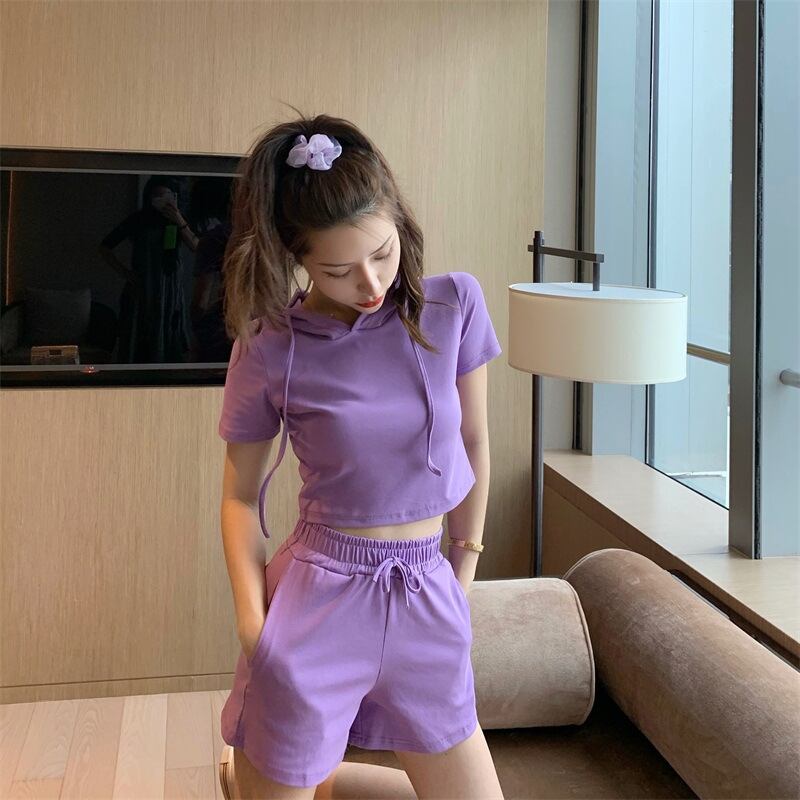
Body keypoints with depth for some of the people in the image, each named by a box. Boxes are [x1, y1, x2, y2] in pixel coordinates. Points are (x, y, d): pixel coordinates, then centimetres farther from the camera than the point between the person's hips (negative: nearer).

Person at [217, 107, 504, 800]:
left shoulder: (455, 304, -5)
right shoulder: (269, 347, -10)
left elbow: (474, 442, 7)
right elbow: (242, 495, 0)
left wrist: (463, 569, 10)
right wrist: (254, 625, -10)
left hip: (428, 596, 3)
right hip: (317, 595, -3)